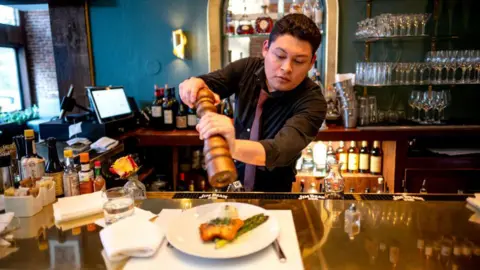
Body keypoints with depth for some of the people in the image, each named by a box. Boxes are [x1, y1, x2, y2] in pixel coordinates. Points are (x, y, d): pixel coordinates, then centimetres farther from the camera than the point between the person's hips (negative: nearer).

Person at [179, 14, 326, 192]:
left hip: (272, 191, -3)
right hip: (231, 177, 4)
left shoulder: (312, 101, -24)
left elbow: (282, 149, -39)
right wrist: (195, 84, -28)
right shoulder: (247, 68, -9)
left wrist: (234, 147, -59)